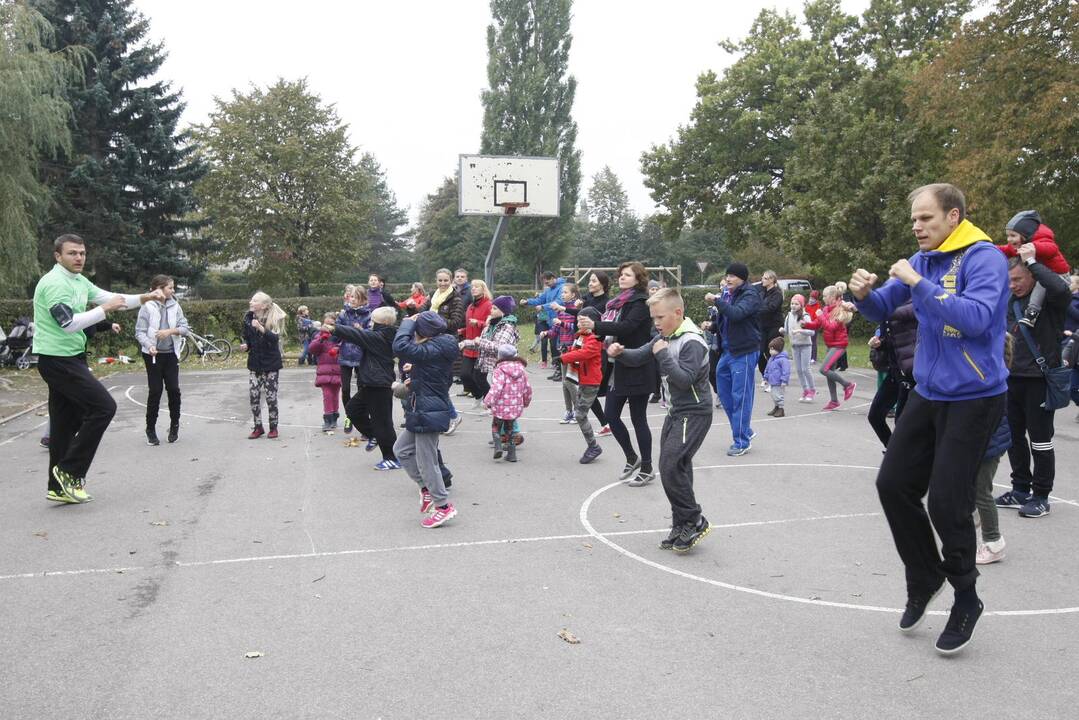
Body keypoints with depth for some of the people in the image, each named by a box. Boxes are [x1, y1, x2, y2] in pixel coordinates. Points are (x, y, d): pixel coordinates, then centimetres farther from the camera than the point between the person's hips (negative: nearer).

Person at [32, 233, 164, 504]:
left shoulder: (79, 281, 12)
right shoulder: (54, 283, -18)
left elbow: (110, 298, 17)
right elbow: (69, 323, -27)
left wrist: (145, 298, 4)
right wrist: (105, 309, -24)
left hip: (69, 359, 10)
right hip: (57, 360, -10)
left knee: (66, 423, 11)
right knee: (103, 407, -13)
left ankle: (60, 487, 18)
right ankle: (70, 471, -4)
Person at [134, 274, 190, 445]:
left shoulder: (175, 306, 3)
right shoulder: (147, 307, -7)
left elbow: (185, 328, 1)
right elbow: (140, 332, -9)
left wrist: (170, 331, -17)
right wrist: (149, 346, -25)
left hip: (171, 354, 3)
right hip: (153, 354, -3)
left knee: (174, 390, 1)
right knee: (155, 391, 0)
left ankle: (174, 425, 19)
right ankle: (151, 430, 12)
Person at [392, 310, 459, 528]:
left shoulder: (434, 350, -23)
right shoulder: (440, 346, 7)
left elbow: (400, 347, -32)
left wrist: (408, 323, -18)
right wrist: (415, 371, 14)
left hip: (429, 412, -10)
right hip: (424, 410, 10)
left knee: (426, 461, 1)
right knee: (401, 450, 20)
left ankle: (443, 506, 13)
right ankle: (427, 488, 27)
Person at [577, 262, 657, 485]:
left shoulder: (641, 302, -12)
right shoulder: (620, 301, 13)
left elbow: (626, 327, -28)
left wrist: (595, 326, -37)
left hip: (638, 369, -8)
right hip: (620, 367, 8)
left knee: (638, 418, 0)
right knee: (610, 414, 8)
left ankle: (647, 469, 13)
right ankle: (632, 458, 26)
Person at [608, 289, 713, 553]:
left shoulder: (691, 342, -19)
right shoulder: (666, 336, 9)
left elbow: (685, 380, -26)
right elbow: (640, 357, 10)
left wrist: (663, 355, -23)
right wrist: (620, 353, -10)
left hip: (694, 414, -9)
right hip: (676, 412, 9)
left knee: (671, 466, -16)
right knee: (676, 468, 11)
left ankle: (695, 522, -2)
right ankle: (681, 525, 22)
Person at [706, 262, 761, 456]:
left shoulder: (750, 295, -11)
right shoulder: (726, 293, 12)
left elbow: (737, 313, -30)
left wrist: (716, 301, -28)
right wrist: (712, 327, 10)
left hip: (744, 352, -9)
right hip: (727, 350, 9)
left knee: (741, 397, -5)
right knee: (724, 393, 14)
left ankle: (742, 441, 3)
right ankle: (745, 431, 28)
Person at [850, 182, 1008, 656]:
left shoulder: (983, 258, -14)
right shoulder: (921, 261, 7)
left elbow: (975, 317, -28)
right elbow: (882, 310, 12)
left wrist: (918, 284, -27)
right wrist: (864, 293, -10)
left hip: (974, 398, -7)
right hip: (928, 394, 7)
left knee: (946, 500, -5)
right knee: (893, 483, 6)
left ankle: (966, 599, 18)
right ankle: (925, 576, 28)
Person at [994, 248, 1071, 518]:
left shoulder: (1049, 299, -8)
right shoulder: (1011, 302, 11)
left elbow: (1061, 288, -32)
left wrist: (1032, 262, -22)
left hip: (1040, 378, -7)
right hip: (1014, 377, 7)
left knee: (1039, 438, 0)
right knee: (1014, 435, 12)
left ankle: (1041, 496, 10)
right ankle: (1021, 490, 24)